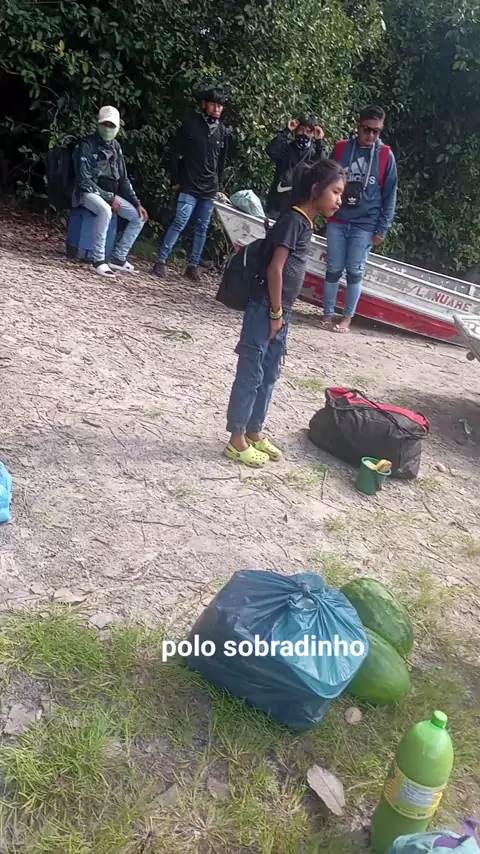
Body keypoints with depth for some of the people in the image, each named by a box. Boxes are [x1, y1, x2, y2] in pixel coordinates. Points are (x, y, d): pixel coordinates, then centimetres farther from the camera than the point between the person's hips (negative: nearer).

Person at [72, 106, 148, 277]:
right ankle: (99, 259, -32)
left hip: (110, 194, 8)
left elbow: (123, 179, 15)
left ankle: (118, 258, 1)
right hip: (89, 193, -7)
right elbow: (84, 180, -17)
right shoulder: (87, 145, -10)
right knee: (105, 210, -40)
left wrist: (136, 203, 4)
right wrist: (108, 197, -22)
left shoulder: (116, 147, 11)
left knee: (140, 216, -2)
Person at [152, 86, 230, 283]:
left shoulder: (223, 132, 8)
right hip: (189, 186, -4)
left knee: (202, 228, 6)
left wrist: (218, 184, 13)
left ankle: (193, 266, 13)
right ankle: (161, 261, -7)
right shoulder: (191, 124, -3)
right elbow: (175, 153, -2)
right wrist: (175, 180, -6)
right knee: (180, 222, -13)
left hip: (210, 189, 5)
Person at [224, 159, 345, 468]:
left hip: (280, 312, 9)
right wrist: (275, 312, -14)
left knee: (269, 376, 16)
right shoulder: (293, 220, -15)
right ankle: (237, 440, 10)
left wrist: (282, 313, 15)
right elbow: (275, 269, -19)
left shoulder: (306, 223, 13)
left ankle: (254, 432, 28)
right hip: (265, 310, -9)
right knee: (250, 376, -1)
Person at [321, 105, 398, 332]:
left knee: (354, 272, 2)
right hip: (337, 221, 1)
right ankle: (328, 314, 15)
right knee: (333, 270, 5)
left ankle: (347, 318, 12)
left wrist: (382, 229, -4)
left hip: (365, 226, -1)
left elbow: (389, 196, 1)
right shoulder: (341, 148, 3)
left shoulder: (385, 156, 0)